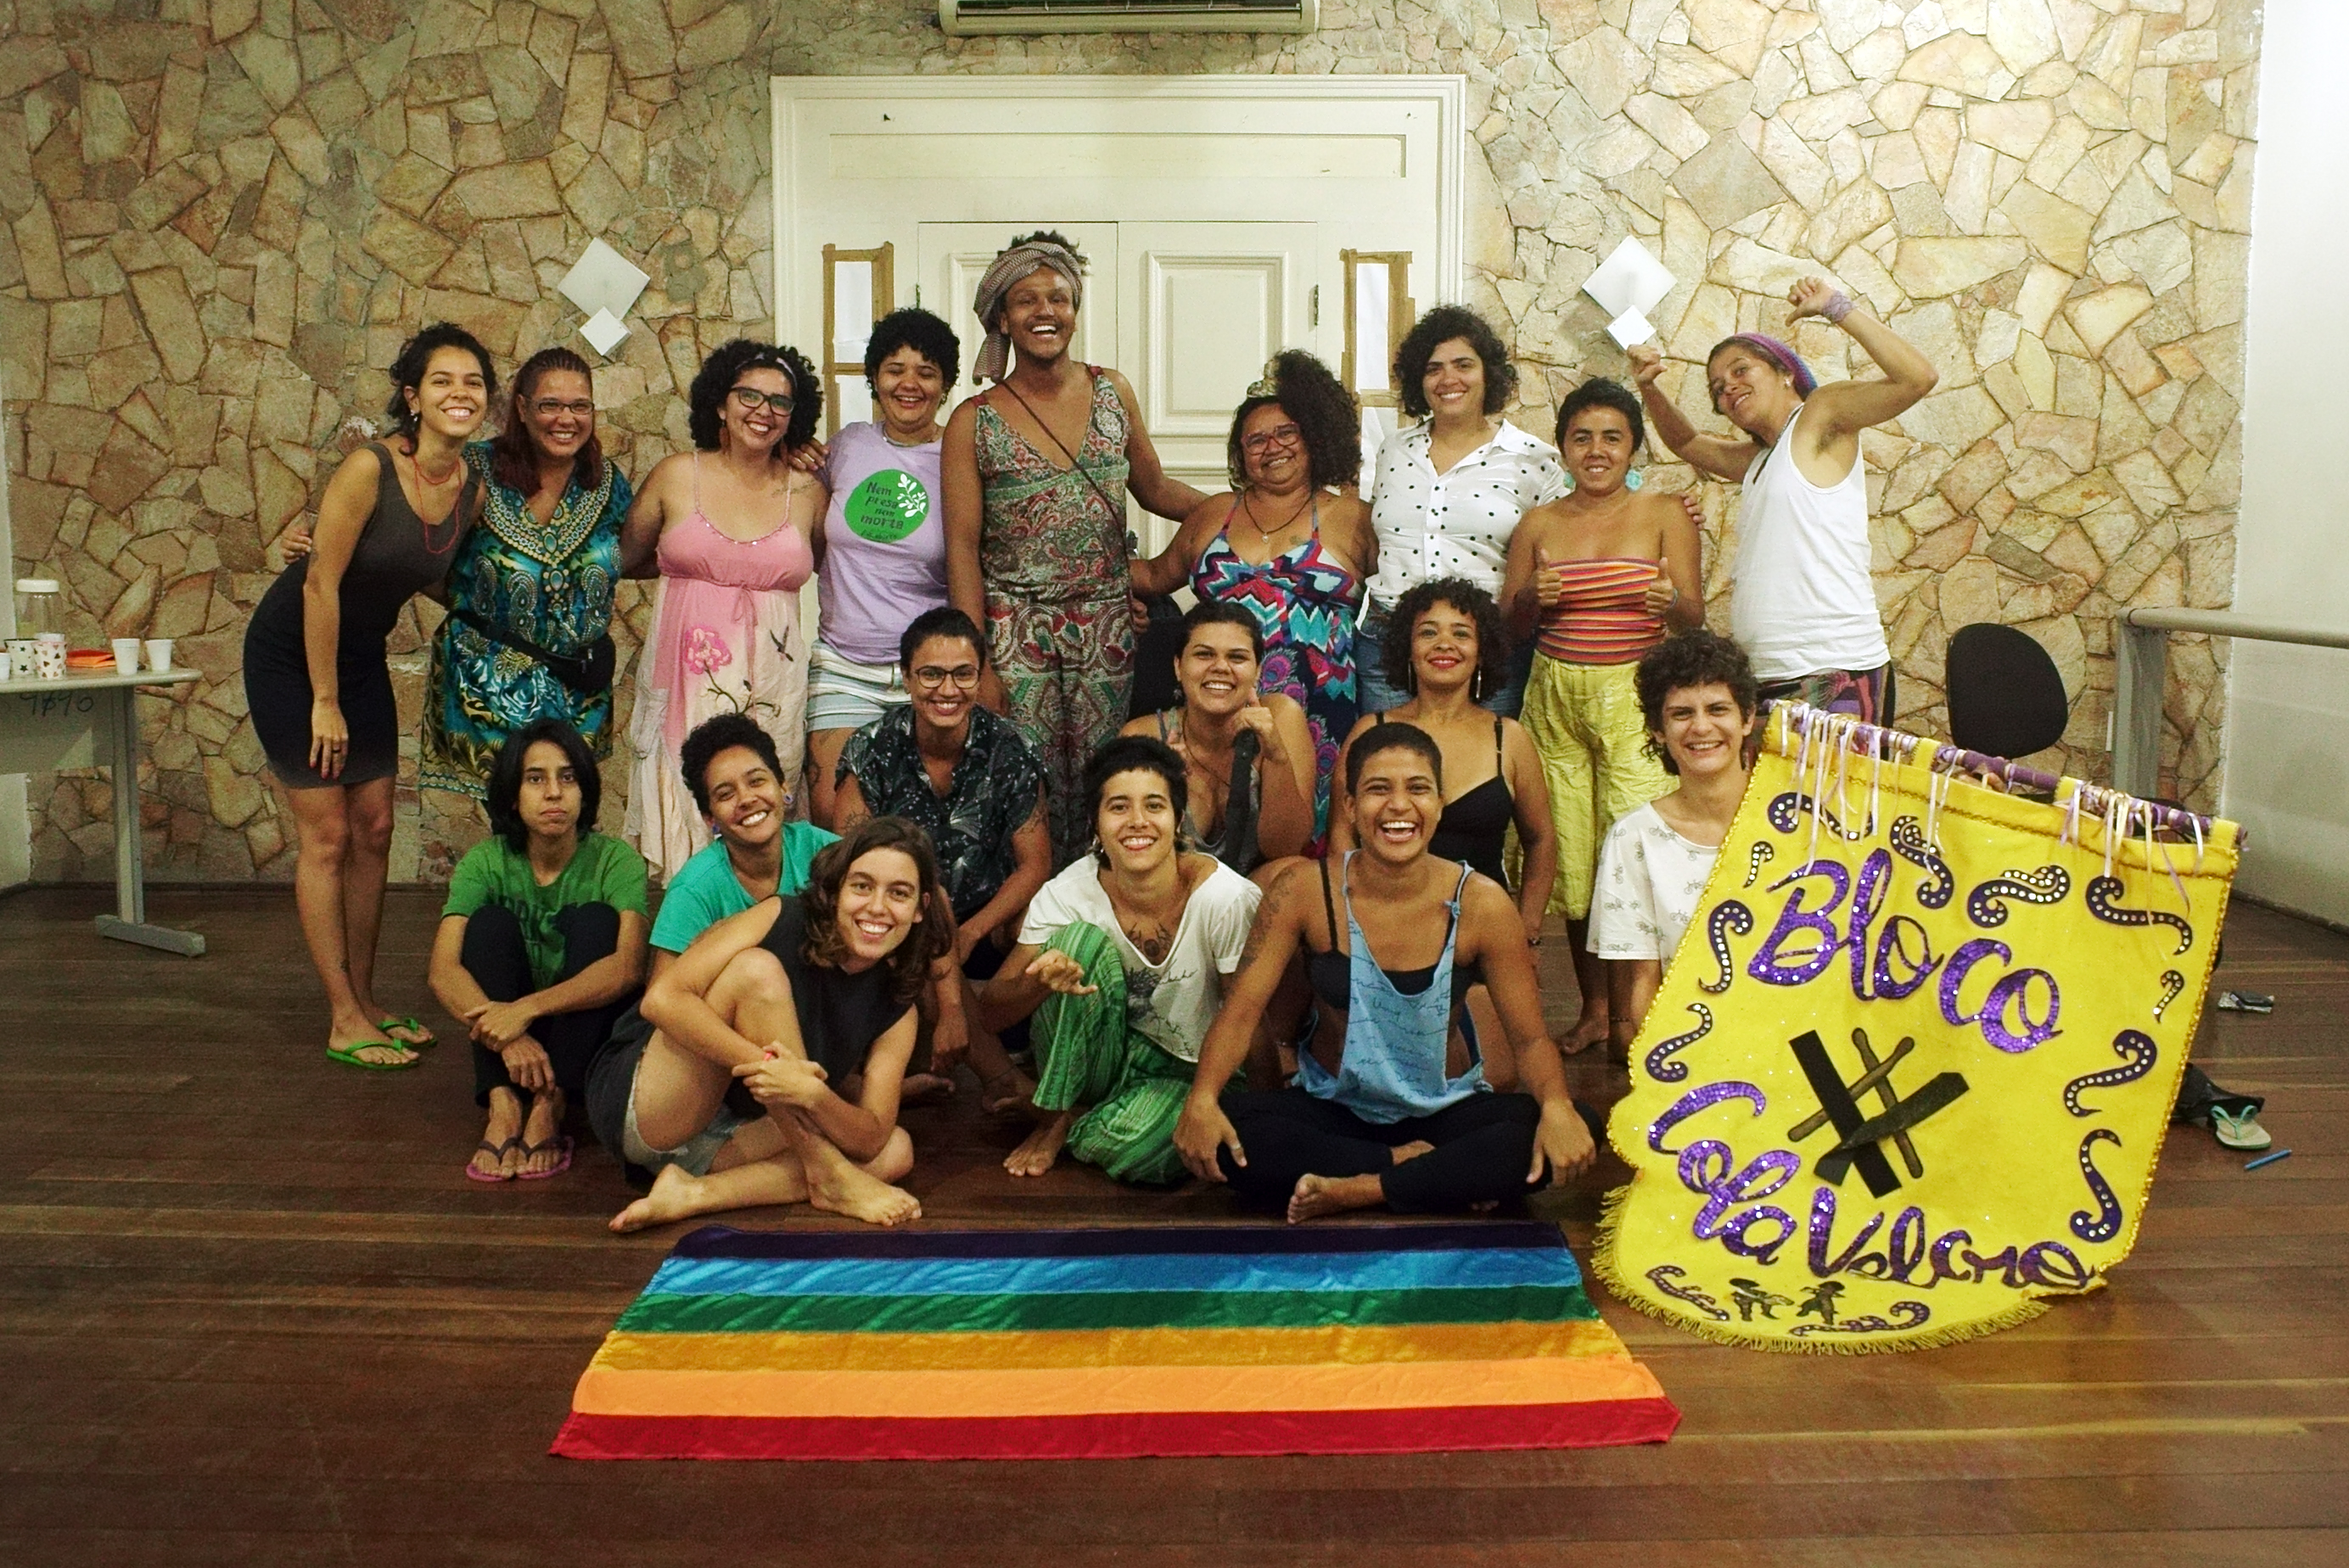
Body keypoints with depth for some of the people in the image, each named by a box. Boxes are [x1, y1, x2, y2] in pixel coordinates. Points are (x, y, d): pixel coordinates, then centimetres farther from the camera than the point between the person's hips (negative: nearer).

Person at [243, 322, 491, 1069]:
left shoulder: (472, 491, -6)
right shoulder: (369, 468, -25)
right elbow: (321, 585, -23)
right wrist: (324, 702, -19)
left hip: (362, 654, 7)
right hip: (292, 651, -6)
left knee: (373, 830, 8)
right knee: (326, 834, -4)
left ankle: (365, 1004, 19)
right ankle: (344, 1022, 4)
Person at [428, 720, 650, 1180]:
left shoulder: (616, 861, -11)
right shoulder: (485, 862, -5)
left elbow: (628, 966, -27)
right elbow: (443, 971, -19)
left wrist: (527, 1009, -38)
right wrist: (507, 1034, -36)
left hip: (591, 1027, -1)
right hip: (509, 1029, 2)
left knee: (593, 919, -24)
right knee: (490, 921, -21)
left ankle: (550, 1108, -30)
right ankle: (503, 1105, -32)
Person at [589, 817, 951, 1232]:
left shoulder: (896, 1007, 0)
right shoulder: (779, 921, -13)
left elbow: (871, 1138, -9)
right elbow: (662, 998, -25)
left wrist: (813, 1095, -31)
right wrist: (763, 1063, -35)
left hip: (728, 1142, 5)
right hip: (638, 1106, -5)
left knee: (896, 1151, -13)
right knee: (757, 968, -24)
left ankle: (694, 1195, -22)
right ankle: (828, 1179, -20)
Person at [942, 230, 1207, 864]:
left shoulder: (1112, 392, 8)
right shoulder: (975, 421, -1)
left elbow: (1155, 487, 19)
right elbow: (962, 547, -4)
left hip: (1106, 626, 2)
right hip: (1015, 630, -2)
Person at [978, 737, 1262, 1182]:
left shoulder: (1226, 899, -22)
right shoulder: (1068, 894, -16)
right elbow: (990, 1012, -16)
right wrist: (1042, 981, -37)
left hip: (1186, 1072, -2)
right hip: (1103, 1055, 2)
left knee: (1130, 1147, -36)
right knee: (1082, 938, -26)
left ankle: (1074, 1126, 1)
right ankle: (1054, 1116, -9)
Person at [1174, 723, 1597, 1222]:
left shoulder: (1480, 904, -12)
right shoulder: (1305, 889, -12)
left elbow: (1529, 1038, -8)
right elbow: (1240, 1010, -13)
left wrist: (1557, 1107, -30)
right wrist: (1201, 1099, -32)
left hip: (1449, 1109, 0)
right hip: (1332, 1109, 0)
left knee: (1566, 1139, -29)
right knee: (1225, 1136, -30)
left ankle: (1357, 1191, -22)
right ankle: (1441, 1175, -16)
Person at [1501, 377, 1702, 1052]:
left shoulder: (1664, 515, 4)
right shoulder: (1538, 524, 9)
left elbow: (1694, 616, 0)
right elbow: (1509, 626, 11)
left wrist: (1670, 601, -22)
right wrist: (1532, 598, -10)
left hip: (1635, 697, -2)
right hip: (1556, 695, 2)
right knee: (1570, 851, 3)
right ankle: (1593, 1005, 17)